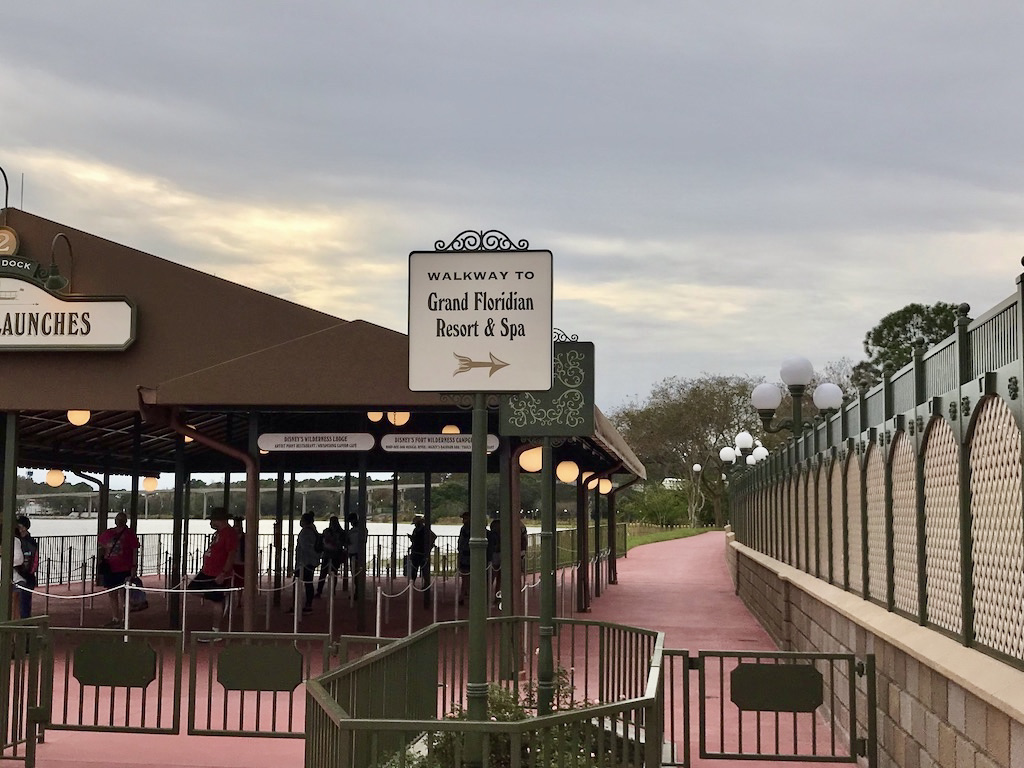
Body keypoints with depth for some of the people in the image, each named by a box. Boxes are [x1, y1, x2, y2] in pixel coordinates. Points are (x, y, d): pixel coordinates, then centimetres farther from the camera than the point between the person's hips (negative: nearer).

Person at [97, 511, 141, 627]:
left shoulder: (129, 534, 0)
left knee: (122, 593, -8)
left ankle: (123, 620, -5)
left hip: (124, 569, -5)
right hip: (109, 569, 5)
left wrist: (134, 567, -10)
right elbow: (101, 548, 23)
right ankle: (114, 619, 17)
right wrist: (100, 561, 11)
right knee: (112, 594, 9)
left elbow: (135, 551, -3)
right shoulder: (107, 533, 13)